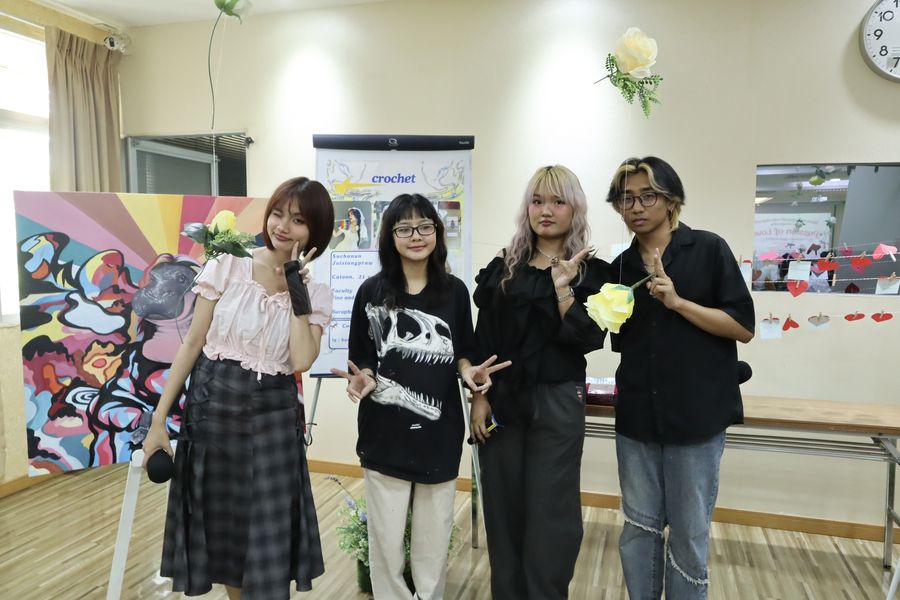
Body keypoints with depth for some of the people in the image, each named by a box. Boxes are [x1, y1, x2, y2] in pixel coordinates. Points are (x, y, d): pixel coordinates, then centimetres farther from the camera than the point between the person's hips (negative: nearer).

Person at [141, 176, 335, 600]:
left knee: (269, 541, 4)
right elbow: (191, 345, -1)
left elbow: (302, 361, -16)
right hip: (212, 408, 1)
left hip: (273, 417, 0)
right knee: (218, 527, 15)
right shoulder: (224, 269, -3)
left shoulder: (315, 295, -1)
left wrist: (297, 292, -16)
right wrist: (159, 419, -2)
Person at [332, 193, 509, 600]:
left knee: (435, 535, 15)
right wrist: (362, 379, -19)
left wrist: (469, 371, -11)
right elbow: (362, 360, 2)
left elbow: (461, 354, 10)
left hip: (439, 430, 2)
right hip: (385, 432, -1)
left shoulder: (454, 291, 0)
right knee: (386, 538, 9)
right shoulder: (372, 292, -4)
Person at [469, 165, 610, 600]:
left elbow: (590, 340, -10)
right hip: (501, 399, 3)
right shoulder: (503, 267, 7)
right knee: (503, 508, 10)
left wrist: (562, 290, -19)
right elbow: (483, 338, 5)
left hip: (557, 402, -2)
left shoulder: (591, 271, 0)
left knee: (550, 512, 5)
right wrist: (479, 395, -1)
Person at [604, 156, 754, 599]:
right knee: (639, 528, 14)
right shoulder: (621, 267, 8)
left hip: (696, 415, -4)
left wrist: (677, 302, -19)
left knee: (689, 533, 9)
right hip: (636, 417, 4)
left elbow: (744, 328, -9)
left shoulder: (708, 250, -5)